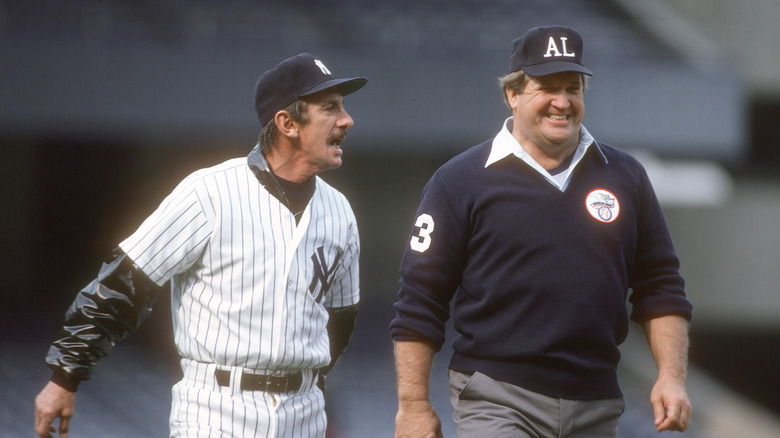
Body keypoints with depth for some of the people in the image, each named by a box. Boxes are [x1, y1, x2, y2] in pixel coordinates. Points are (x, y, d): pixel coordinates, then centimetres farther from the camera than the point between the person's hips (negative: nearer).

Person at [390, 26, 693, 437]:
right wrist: (414, 404, -4)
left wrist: (671, 376, 3)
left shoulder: (625, 177, 12)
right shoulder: (460, 181, 1)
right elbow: (419, 302, 1)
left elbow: (659, 287, 15)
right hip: (496, 401, -4)